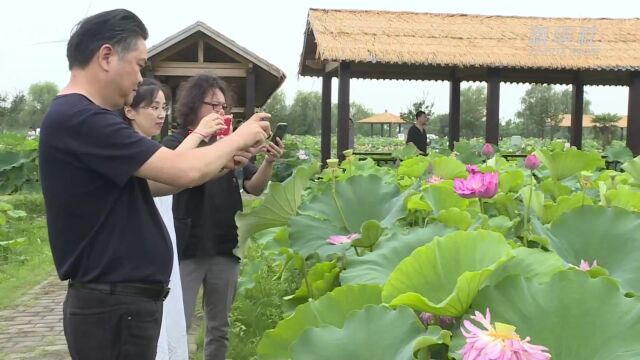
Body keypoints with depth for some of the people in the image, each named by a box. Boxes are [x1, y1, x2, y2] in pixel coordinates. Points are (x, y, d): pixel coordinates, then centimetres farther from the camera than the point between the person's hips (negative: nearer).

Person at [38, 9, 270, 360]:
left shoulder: (82, 118, 13)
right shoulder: (79, 119, -21)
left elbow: (149, 182, 17)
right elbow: (184, 172, -23)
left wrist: (220, 163, 9)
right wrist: (240, 136, -7)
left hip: (119, 298, 10)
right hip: (115, 304, -10)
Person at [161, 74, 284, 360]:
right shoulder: (176, 143, -4)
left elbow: (254, 188, 5)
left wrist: (268, 162, -15)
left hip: (225, 249, 5)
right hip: (187, 250, -5)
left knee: (219, 328, 14)